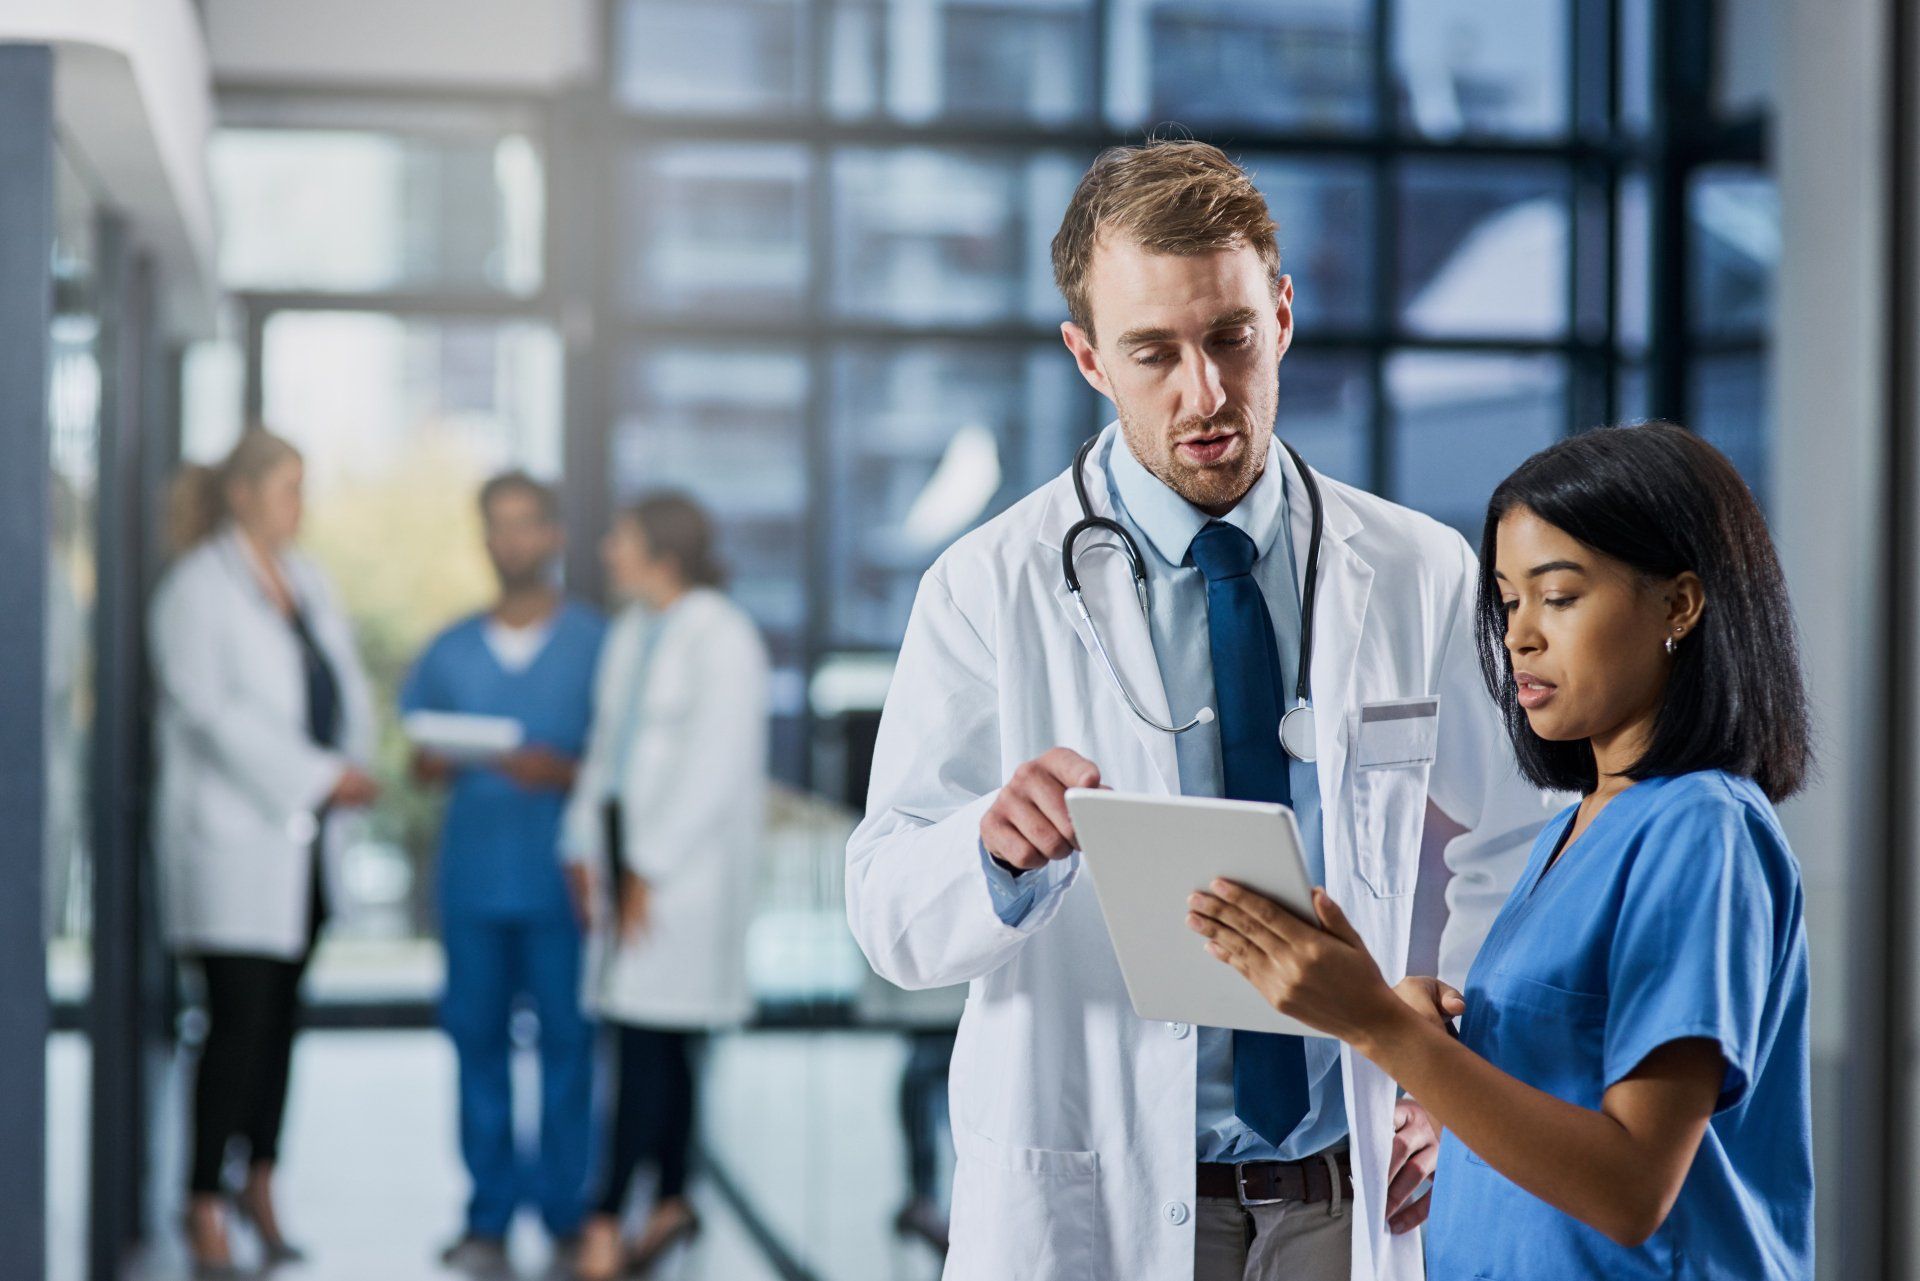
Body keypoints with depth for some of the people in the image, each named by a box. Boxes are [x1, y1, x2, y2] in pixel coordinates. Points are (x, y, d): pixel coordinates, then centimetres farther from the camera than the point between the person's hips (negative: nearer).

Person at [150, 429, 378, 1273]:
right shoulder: (197, 590, -9)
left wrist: (355, 763, -5)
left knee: (280, 1014, 11)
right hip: (232, 836, -7)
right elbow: (212, 712, -17)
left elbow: (345, 686, 14)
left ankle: (260, 1185, 22)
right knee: (239, 1019, -7)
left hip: (302, 839, 7)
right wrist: (320, 776, -18)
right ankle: (204, 1207, 3)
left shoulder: (307, 583, 13)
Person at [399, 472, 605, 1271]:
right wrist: (431, 765, -6)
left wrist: (564, 773, -17)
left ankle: (567, 1212, 6)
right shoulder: (450, 651, 15)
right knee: (476, 1034, 3)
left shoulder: (595, 645, 4)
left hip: (561, 875, -3)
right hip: (472, 872, 3)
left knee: (567, 1039, -3)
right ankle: (488, 1213, 9)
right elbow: (420, 760, 16)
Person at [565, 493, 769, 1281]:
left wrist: (649, 870, -16)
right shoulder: (631, 633, 14)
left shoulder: (721, 638, -12)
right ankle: (672, 1202, 19)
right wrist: (585, 848, 9)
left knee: (645, 1037, -10)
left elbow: (714, 769, -16)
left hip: (687, 861, -8)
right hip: (628, 847, 8)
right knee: (660, 1041, 11)